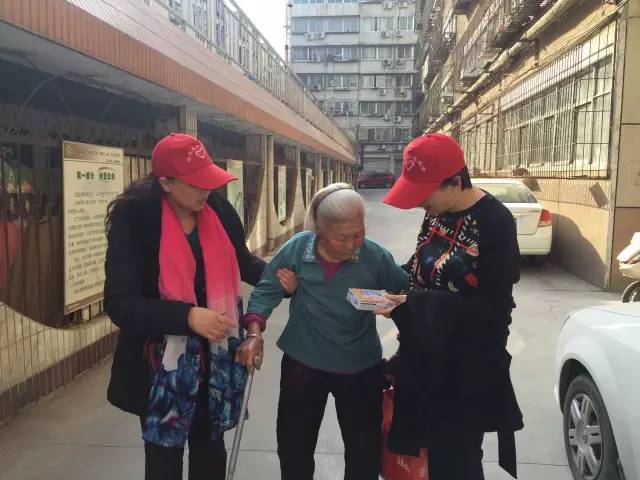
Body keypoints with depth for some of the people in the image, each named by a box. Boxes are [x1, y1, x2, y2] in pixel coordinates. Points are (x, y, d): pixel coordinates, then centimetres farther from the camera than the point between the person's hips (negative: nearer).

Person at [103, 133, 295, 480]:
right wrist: (187, 316, -32)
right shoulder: (133, 220, -17)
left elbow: (242, 264, 13)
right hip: (162, 364, -4)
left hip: (215, 359, 4)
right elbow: (120, 305, -21)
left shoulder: (218, 210, -4)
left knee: (210, 451, 23)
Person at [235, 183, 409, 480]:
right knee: (293, 445, 19)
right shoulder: (297, 248, -16)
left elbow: (406, 291, -4)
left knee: (365, 450, 17)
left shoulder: (375, 257, -17)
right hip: (303, 363, 1)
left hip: (360, 368, 0)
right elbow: (267, 290, -7)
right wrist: (254, 332, -18)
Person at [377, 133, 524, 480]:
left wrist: (410, 306, -26)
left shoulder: (494, 222, -21)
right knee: (430, 448, 19)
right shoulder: (437, 212, 2)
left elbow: (491, 307, -23)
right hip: (426, 358, 7)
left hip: (467, 369, -7)